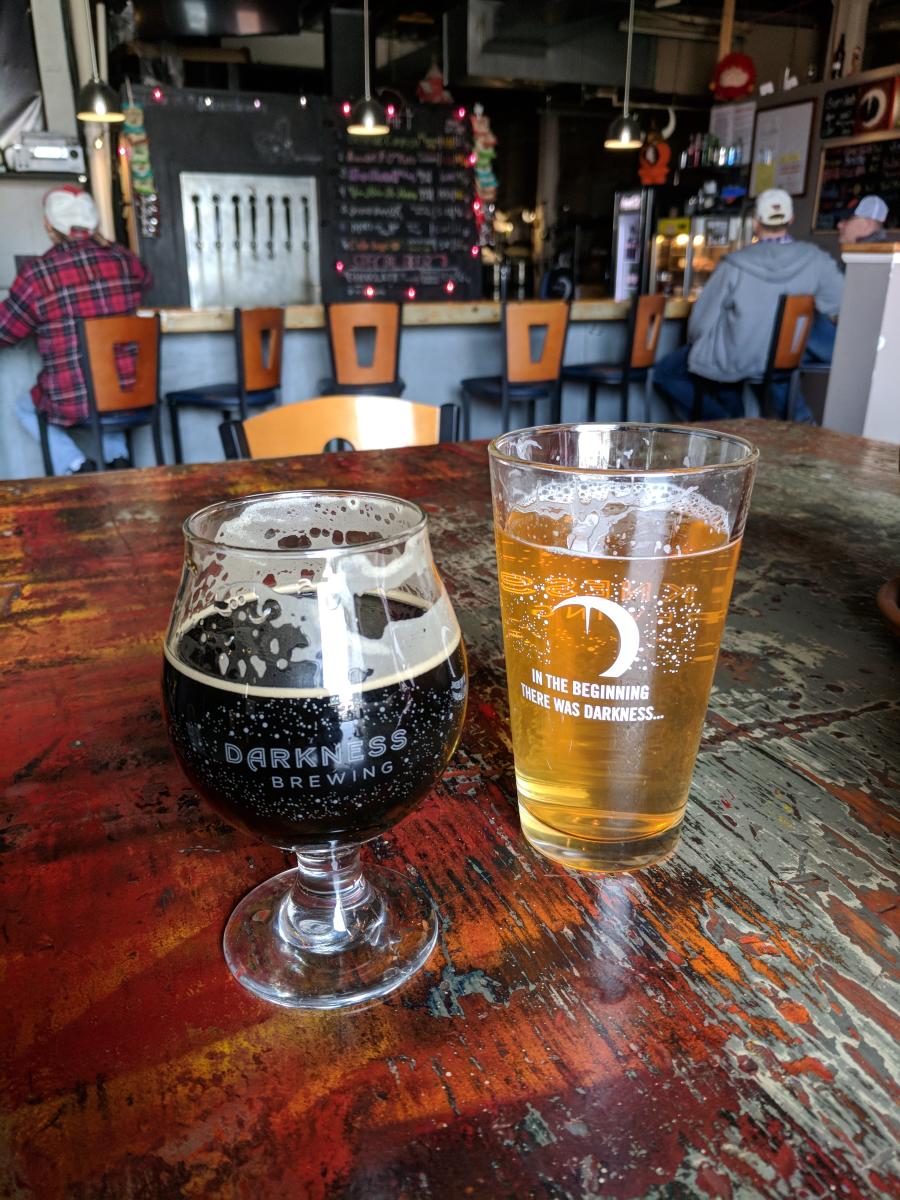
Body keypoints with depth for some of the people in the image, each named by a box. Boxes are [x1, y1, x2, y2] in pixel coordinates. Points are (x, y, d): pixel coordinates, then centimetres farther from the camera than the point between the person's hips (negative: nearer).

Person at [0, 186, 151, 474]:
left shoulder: (37, 273, -10)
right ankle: (118, 458, 20)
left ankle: (75, 466, 7)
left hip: (72, 404, -3)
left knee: (24, 406, 29)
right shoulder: (122, 260, 0)